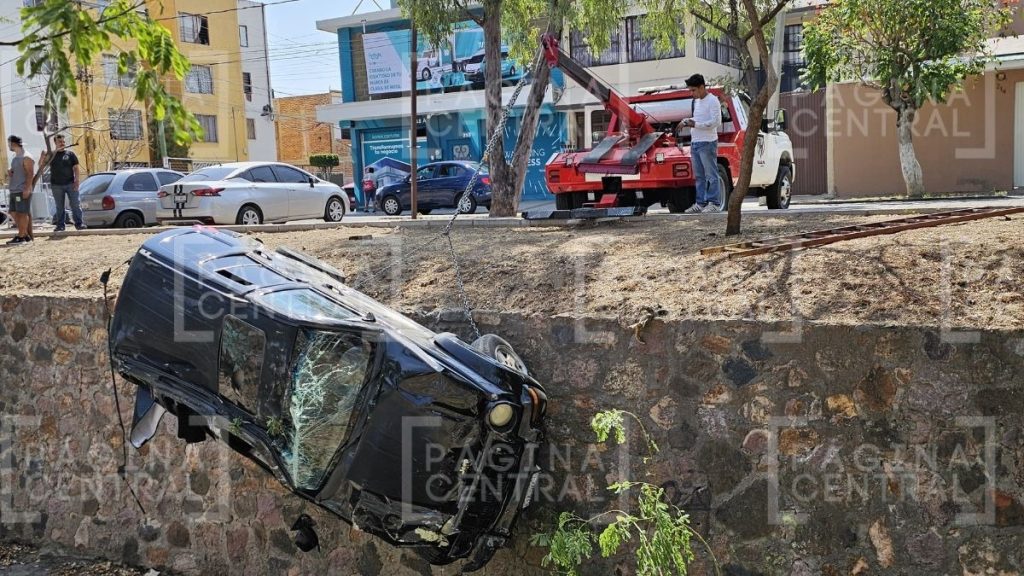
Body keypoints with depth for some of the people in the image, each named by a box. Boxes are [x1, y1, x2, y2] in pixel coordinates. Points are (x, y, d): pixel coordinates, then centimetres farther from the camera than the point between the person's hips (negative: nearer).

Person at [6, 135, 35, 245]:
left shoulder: (26, 157, -9)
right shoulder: (15, 157, 20)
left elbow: (30, 174, -15)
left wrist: (27, 188, -21)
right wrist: (10, 173, 7)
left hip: (22, 190, -10)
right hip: (14, 190, 10)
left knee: (22, 213, -7)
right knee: (15, 213, 8)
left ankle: (21, 237, -7)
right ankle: (25, 234, 13)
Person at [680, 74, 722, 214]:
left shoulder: (712, 101, -9)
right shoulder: (696, 101, 18)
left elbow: (715, 122, -17)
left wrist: (695, 124, -17)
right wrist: (689, 121, 7)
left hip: (707, 143, -9)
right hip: (695, 143, 9)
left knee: (711, 175, -5)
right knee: (699, 176, 10)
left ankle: (713, 203, -3)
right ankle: (700, 203, 14)